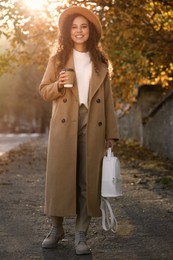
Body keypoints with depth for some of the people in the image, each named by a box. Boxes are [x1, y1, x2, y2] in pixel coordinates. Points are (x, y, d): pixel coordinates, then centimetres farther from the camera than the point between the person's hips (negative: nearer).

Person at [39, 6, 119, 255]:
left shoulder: (100, 62, 12)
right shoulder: (58, 59, 8)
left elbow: (107, 99, 10)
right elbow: (44, 91, 8)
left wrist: (111, 133, 4)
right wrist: (59, 84, -14)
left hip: (93, 126, 1)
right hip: (64, 126, -1)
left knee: (88, 180, 0)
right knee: (60, 176, -1)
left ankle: (81, 235, 5)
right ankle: (57, 228, 15)